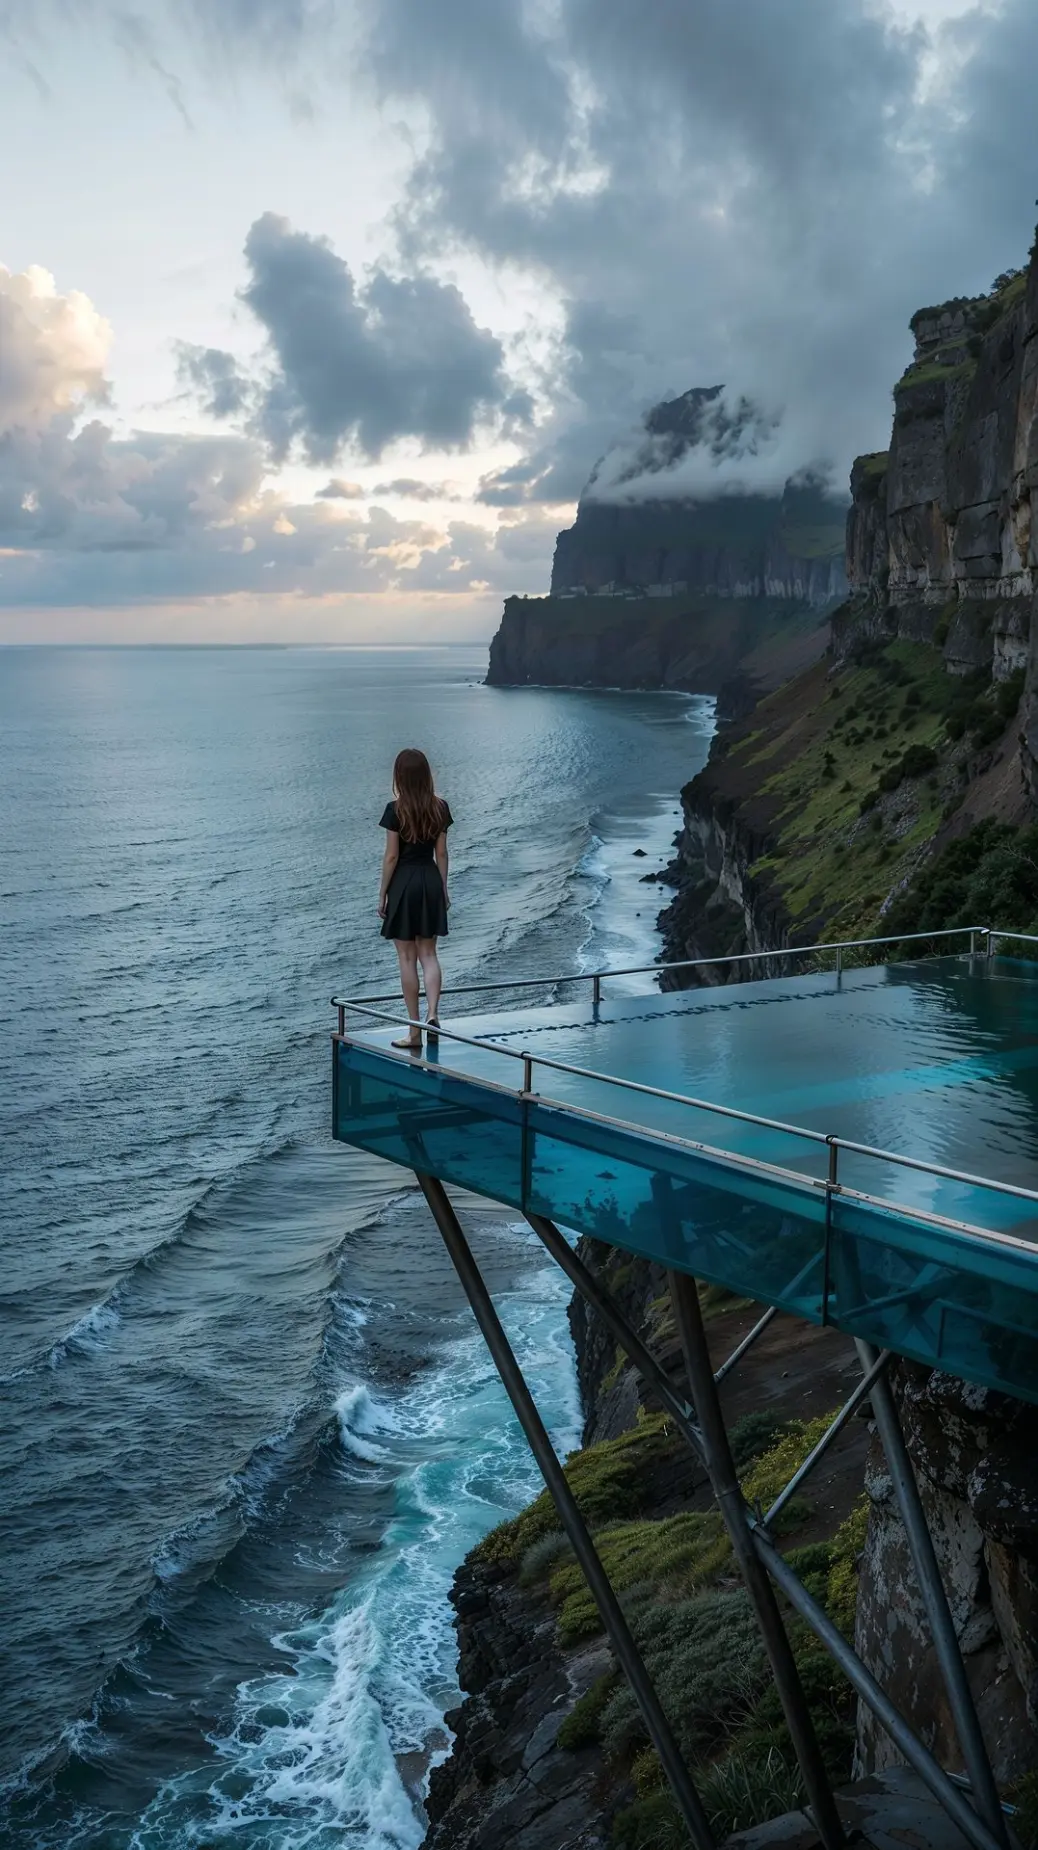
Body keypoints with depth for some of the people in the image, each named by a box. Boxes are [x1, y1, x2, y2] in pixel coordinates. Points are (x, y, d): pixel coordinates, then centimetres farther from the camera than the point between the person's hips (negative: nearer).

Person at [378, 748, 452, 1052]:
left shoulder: (396, 810, -13)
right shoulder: (439, 807, 1)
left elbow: (391, 856, -10)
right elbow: (441, 853, 6)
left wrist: (382, 895, -2)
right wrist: (443, 889, 15)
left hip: (403, 883, -4)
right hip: (431, 881, 4)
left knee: (407, 958, 3)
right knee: (428, 953, 12)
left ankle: (414, 1033, 7)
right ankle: (432, 1014, -8)